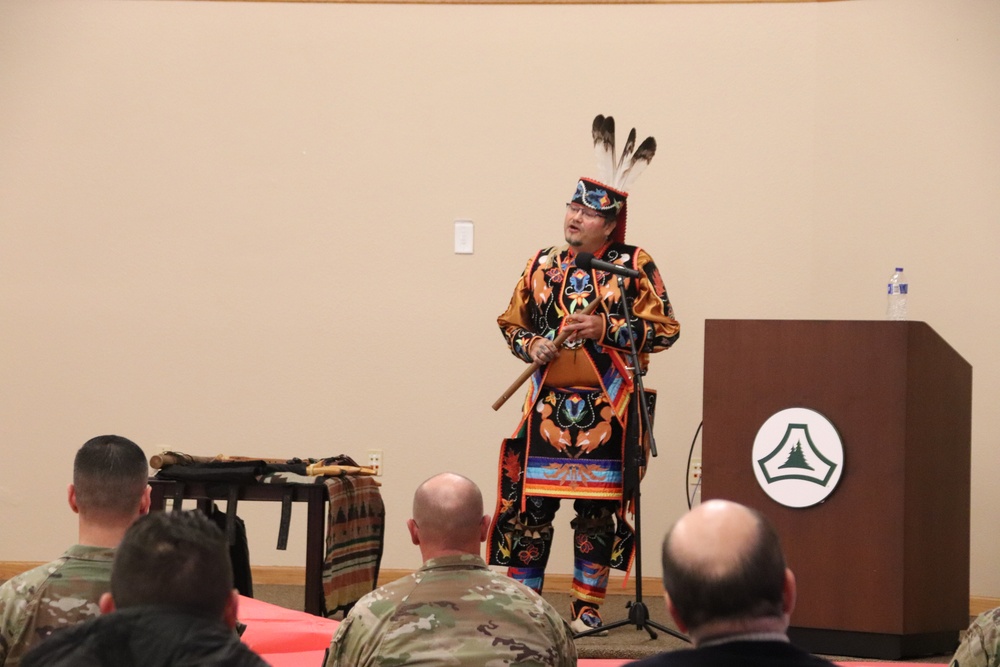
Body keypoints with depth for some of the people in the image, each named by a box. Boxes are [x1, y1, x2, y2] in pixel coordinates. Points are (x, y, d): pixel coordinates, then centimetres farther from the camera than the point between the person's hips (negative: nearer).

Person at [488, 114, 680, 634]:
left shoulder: (634, 267, -2)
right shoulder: (543, 265, 9)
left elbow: (665, 329, -5)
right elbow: (511, 321, 17)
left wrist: (606, 328, -17)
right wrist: (530, 346, -5)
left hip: (605, 410, -3)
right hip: (548, 407, 3)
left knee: (597, 509, 4)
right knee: (529, 503, 0)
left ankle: (588, 605, 14)